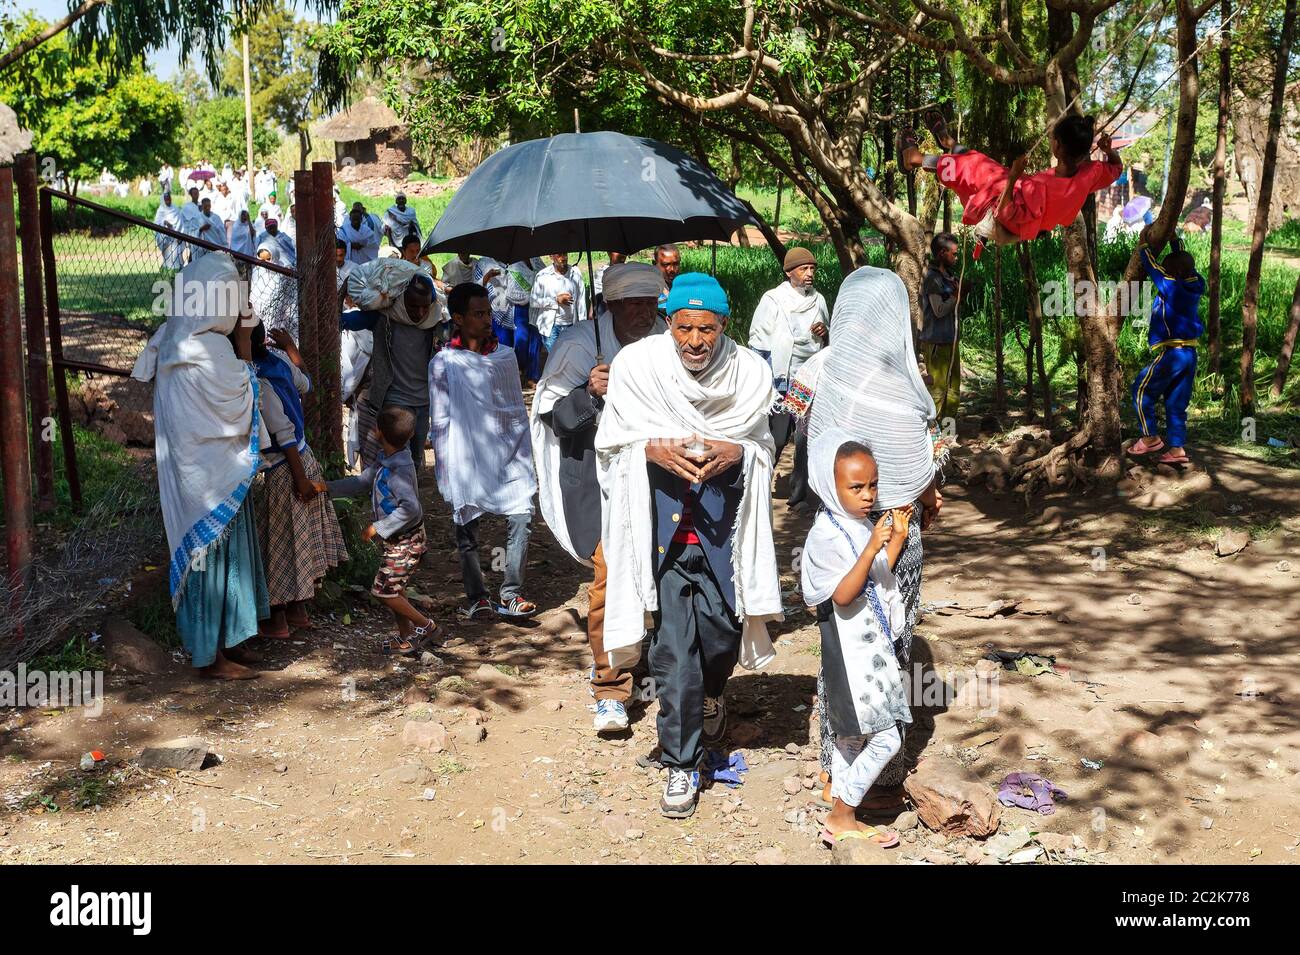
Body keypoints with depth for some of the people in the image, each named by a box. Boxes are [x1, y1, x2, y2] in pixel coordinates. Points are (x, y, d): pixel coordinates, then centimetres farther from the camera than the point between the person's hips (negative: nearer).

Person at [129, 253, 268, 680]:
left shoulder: (178, 340, 7)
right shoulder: (209, 348, -23)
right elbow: (237, 402, -15)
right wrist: (244, 348, -13)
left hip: (192, 468, 9)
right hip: (211, 473, -9)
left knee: (217, 551, 18)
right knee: (214, 552, 1)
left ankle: (223, 640, 29)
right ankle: (212, 655, 12)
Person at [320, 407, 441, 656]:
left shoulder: (399, 470, -27)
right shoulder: (384, 461, 3)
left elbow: (410, 508, -36)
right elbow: (362, 483, 14)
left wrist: (378, 528, -28)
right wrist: (326, 487, 7)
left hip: (406, 540, -10)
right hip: (397, 539, 10)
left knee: (384, 590, -3)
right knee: (393, 588, 17)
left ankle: (428, 627, 6)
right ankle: (407, 638, 27)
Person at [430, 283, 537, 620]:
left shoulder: (505, 357, 7)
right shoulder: (443, 364, -3)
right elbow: (440, 423, 0)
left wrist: (527, 460, 10)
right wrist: (445, 474, -2)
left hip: (507, 459, 2)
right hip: (467, 463, -2)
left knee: (521, 516, -12)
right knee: (468, 532, 3)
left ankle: (511, 595, -4)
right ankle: (476, 597, 17)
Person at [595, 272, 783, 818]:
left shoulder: (750, 373, -4)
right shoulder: (635, 364, -6)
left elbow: (762, 446, 8)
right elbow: (612, 440, 2)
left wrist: (735, 452, -15)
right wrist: (654, 448, -19)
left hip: (723, 516, 1)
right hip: (661, 515, -1)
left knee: (722, 625, 5)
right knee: (672, 644, -4)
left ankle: (711, 692, 43)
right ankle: (681, 764, 9)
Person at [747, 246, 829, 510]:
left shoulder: (818, 300, 11)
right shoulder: (773, 300, -2)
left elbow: (827, 340, 24)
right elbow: (758, 340, 0)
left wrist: (825, 332, 0)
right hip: (781, 381, -4)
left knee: (806, 439, 1)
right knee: (777, 439, -3)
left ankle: (799, 492, 11)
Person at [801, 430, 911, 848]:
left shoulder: (864, 524, 8)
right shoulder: (826, 535, -20)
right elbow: (842, 595, -25)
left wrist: (897, 535, 8)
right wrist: (871, 549, -33)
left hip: (872, 644, 9)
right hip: (850, 649, -9)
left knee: (852, 736, 17)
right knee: (886, 738, -7)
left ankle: (841, 816, 28)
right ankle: (840, 819, 6)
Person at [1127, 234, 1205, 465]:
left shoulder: (1172, 287, -14)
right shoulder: (1195, 285, 6)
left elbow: (1152, 267, -3)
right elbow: (1182, 260, 22)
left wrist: (1143, 245, 11)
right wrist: (1174, 238, 28)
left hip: (1171, 353, -8)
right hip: (1189, 353, 8)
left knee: (1142, 390, 7)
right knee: (1176, 402, 12)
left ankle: (1150, 437, 7)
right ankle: (1177, 448, 10)